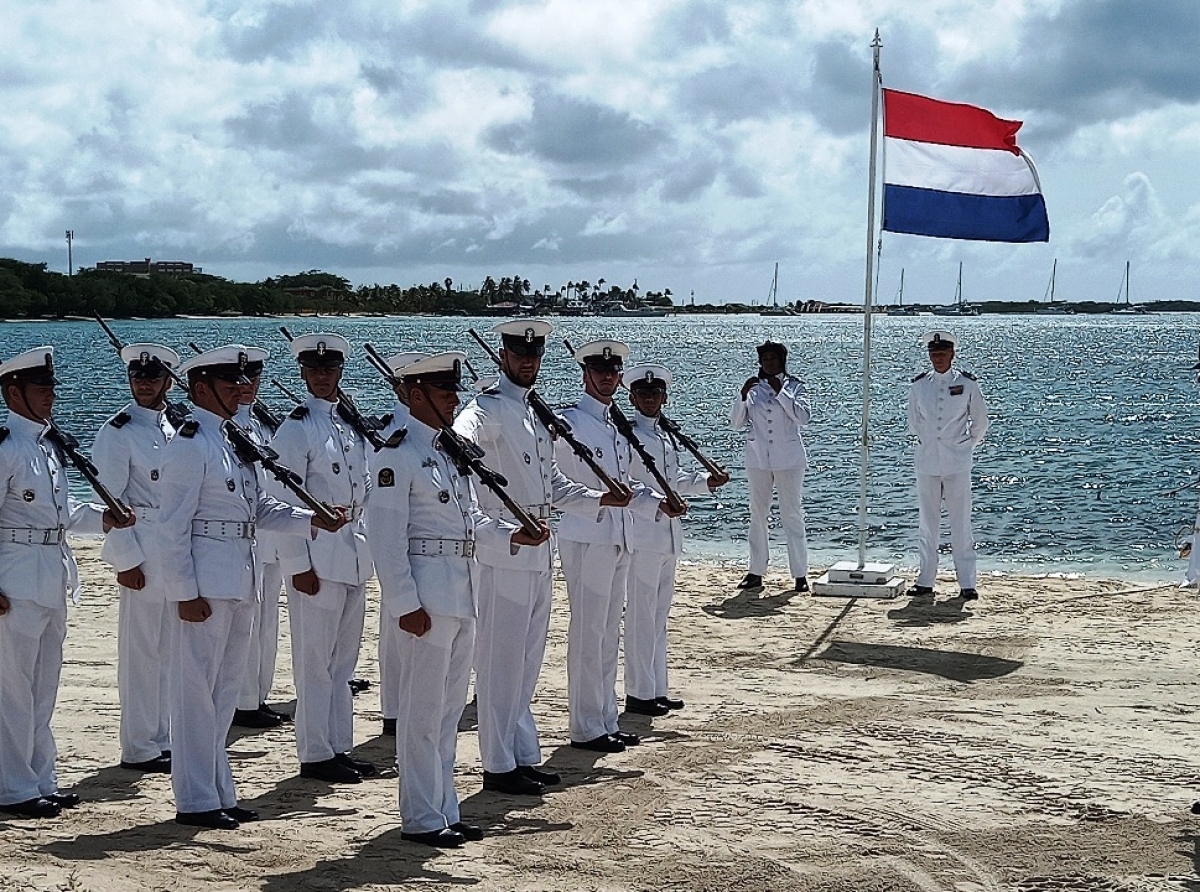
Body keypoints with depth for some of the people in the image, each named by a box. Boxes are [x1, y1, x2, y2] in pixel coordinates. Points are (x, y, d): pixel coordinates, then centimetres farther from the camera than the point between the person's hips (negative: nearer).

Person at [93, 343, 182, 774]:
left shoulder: (176, 426, 13)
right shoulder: (116, 432, -8)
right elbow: (110, 500, -11)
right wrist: (126, 560, -14)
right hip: (143, 552, -7)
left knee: (171, 649, 12)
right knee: (141, 651, -3)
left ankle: (164, 738, 21)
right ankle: (139, 748, 5)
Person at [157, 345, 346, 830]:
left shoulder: (237, 440, 14)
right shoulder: (190, 445, -13)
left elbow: (261, 508, 15)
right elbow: (173, 526, -15)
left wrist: (312, 520, 0)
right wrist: (185, 592, -18)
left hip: (240, 581, 9)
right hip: (205, 583, -9)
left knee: (226, 689, 15)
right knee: (198, 689, -1)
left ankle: (220, 792, 24)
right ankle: (195, 800, 6)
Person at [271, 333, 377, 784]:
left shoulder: (351, 424, 13)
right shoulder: (296, 429, -9)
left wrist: (365, 547, 11)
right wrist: (299, 565, -15)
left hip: (354, 554, 7)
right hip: (317, 556, -7)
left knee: (344, 658, 13)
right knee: (316, 660, -2)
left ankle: (339, 748, 21)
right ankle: (315, 755, 5)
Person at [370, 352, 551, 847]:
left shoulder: (450, 448, 14)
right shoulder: (398, 453, -12)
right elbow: (387, 533, -16)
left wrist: (513, 535, 3)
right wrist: (406, 604, -19)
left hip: (461, 592, 9)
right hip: (427, 592, -9)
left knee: (450, 709, 14)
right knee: (423, 710, -2)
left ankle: (445, 809, 23)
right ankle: (421, 818, 7)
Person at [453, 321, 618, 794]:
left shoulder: (537, 413, 17)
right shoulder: (488, 409, -10)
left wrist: (599, 499, 12)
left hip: (538, 554, 9)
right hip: (503, 553, -9)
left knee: (527, 663, 14)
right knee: (502, 661, -3)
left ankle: (524, 757, 23)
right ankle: (499, 765, 4)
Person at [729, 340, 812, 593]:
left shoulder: (794, 386, 1)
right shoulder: (754, 388, 8)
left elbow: (803, 416, -14)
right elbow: (736, 423, 3)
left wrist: (780, 391, -18)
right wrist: (743, 395, -11)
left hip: (788, 458, -3)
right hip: (758, 457, 3)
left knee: (793, 515, -3)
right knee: (757, 515, 6)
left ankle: (800, 574, 0)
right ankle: (756, 572, 11)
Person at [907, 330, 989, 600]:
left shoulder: (967, 384, 0)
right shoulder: (919, 385, 6)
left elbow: (980, 422, 9)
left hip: (957, 462, -2)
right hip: (926, 461, 2)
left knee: (961, 524, -2)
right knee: (927, 523, 6)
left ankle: (967, 583, 1)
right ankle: (925, 581, 12)